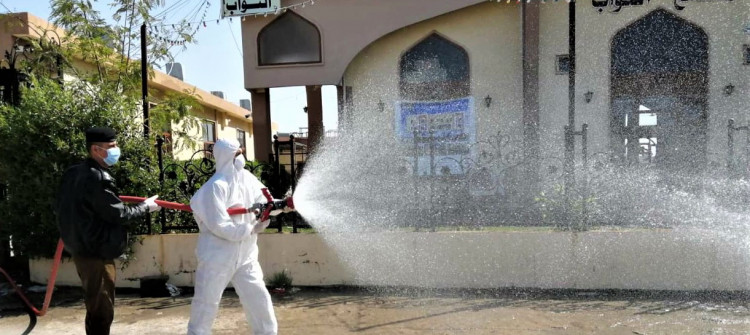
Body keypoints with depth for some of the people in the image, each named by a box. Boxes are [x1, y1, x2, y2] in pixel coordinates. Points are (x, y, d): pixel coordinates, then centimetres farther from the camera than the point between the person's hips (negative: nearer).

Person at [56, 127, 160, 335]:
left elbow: (61, 206, 17)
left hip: (82, 249, 10)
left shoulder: (73, 173, 7)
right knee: (101, 310, 1)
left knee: (95, 306, 21)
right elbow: (118, 214, -19)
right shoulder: (98, 178, -23)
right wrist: (146, 206, -5)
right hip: (97, 252, -10)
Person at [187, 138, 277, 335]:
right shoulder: (216, 186, -19)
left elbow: (263, 201, 5)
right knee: (206, 302, 7)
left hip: (245, 254, 6)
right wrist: (251, 229, -17)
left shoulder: (246, 178, 2)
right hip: (218, 255, -6)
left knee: (258, 298, 11)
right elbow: (219, 226, -24)